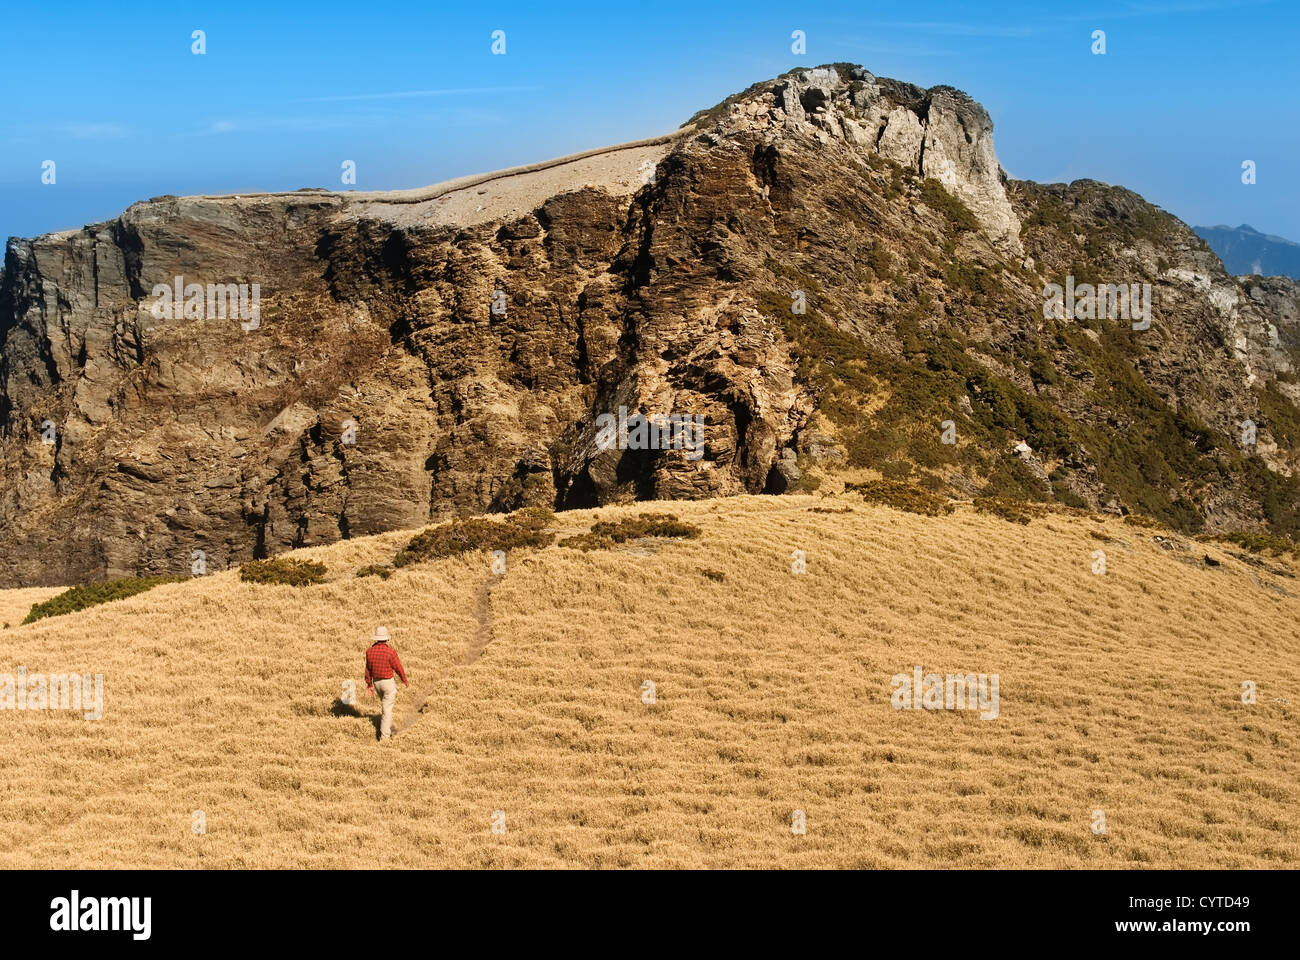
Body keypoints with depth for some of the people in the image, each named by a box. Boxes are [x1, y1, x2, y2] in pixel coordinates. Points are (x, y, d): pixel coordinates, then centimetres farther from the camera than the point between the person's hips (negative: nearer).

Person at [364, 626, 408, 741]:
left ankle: (390, 729, 34)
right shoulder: (390, 651, -22)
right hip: (388, 682, -5)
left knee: (384, 703, 25)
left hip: (376, 682, 5)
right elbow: (398, 668, -13)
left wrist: (369, 684, 13)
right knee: (387, 708, 3)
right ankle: (384, 735, 5)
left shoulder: (370, 651, -7)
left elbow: (368, 669, 1)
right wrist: (405, 680, 3)